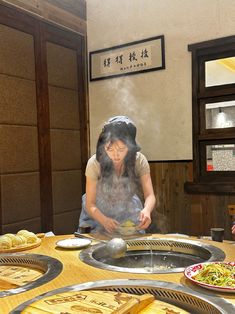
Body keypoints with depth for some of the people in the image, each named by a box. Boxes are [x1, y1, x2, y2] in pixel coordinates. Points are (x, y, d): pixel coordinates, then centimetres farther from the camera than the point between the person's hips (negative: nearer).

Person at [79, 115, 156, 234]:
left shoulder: (139, 161, -20)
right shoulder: (94, 163, -24)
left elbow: (150, 195, -22)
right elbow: (90, 204, -21)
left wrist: (146, 210, -45)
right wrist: (104, 220, -40)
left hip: (129, 212, 1)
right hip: (99, 214, -1)